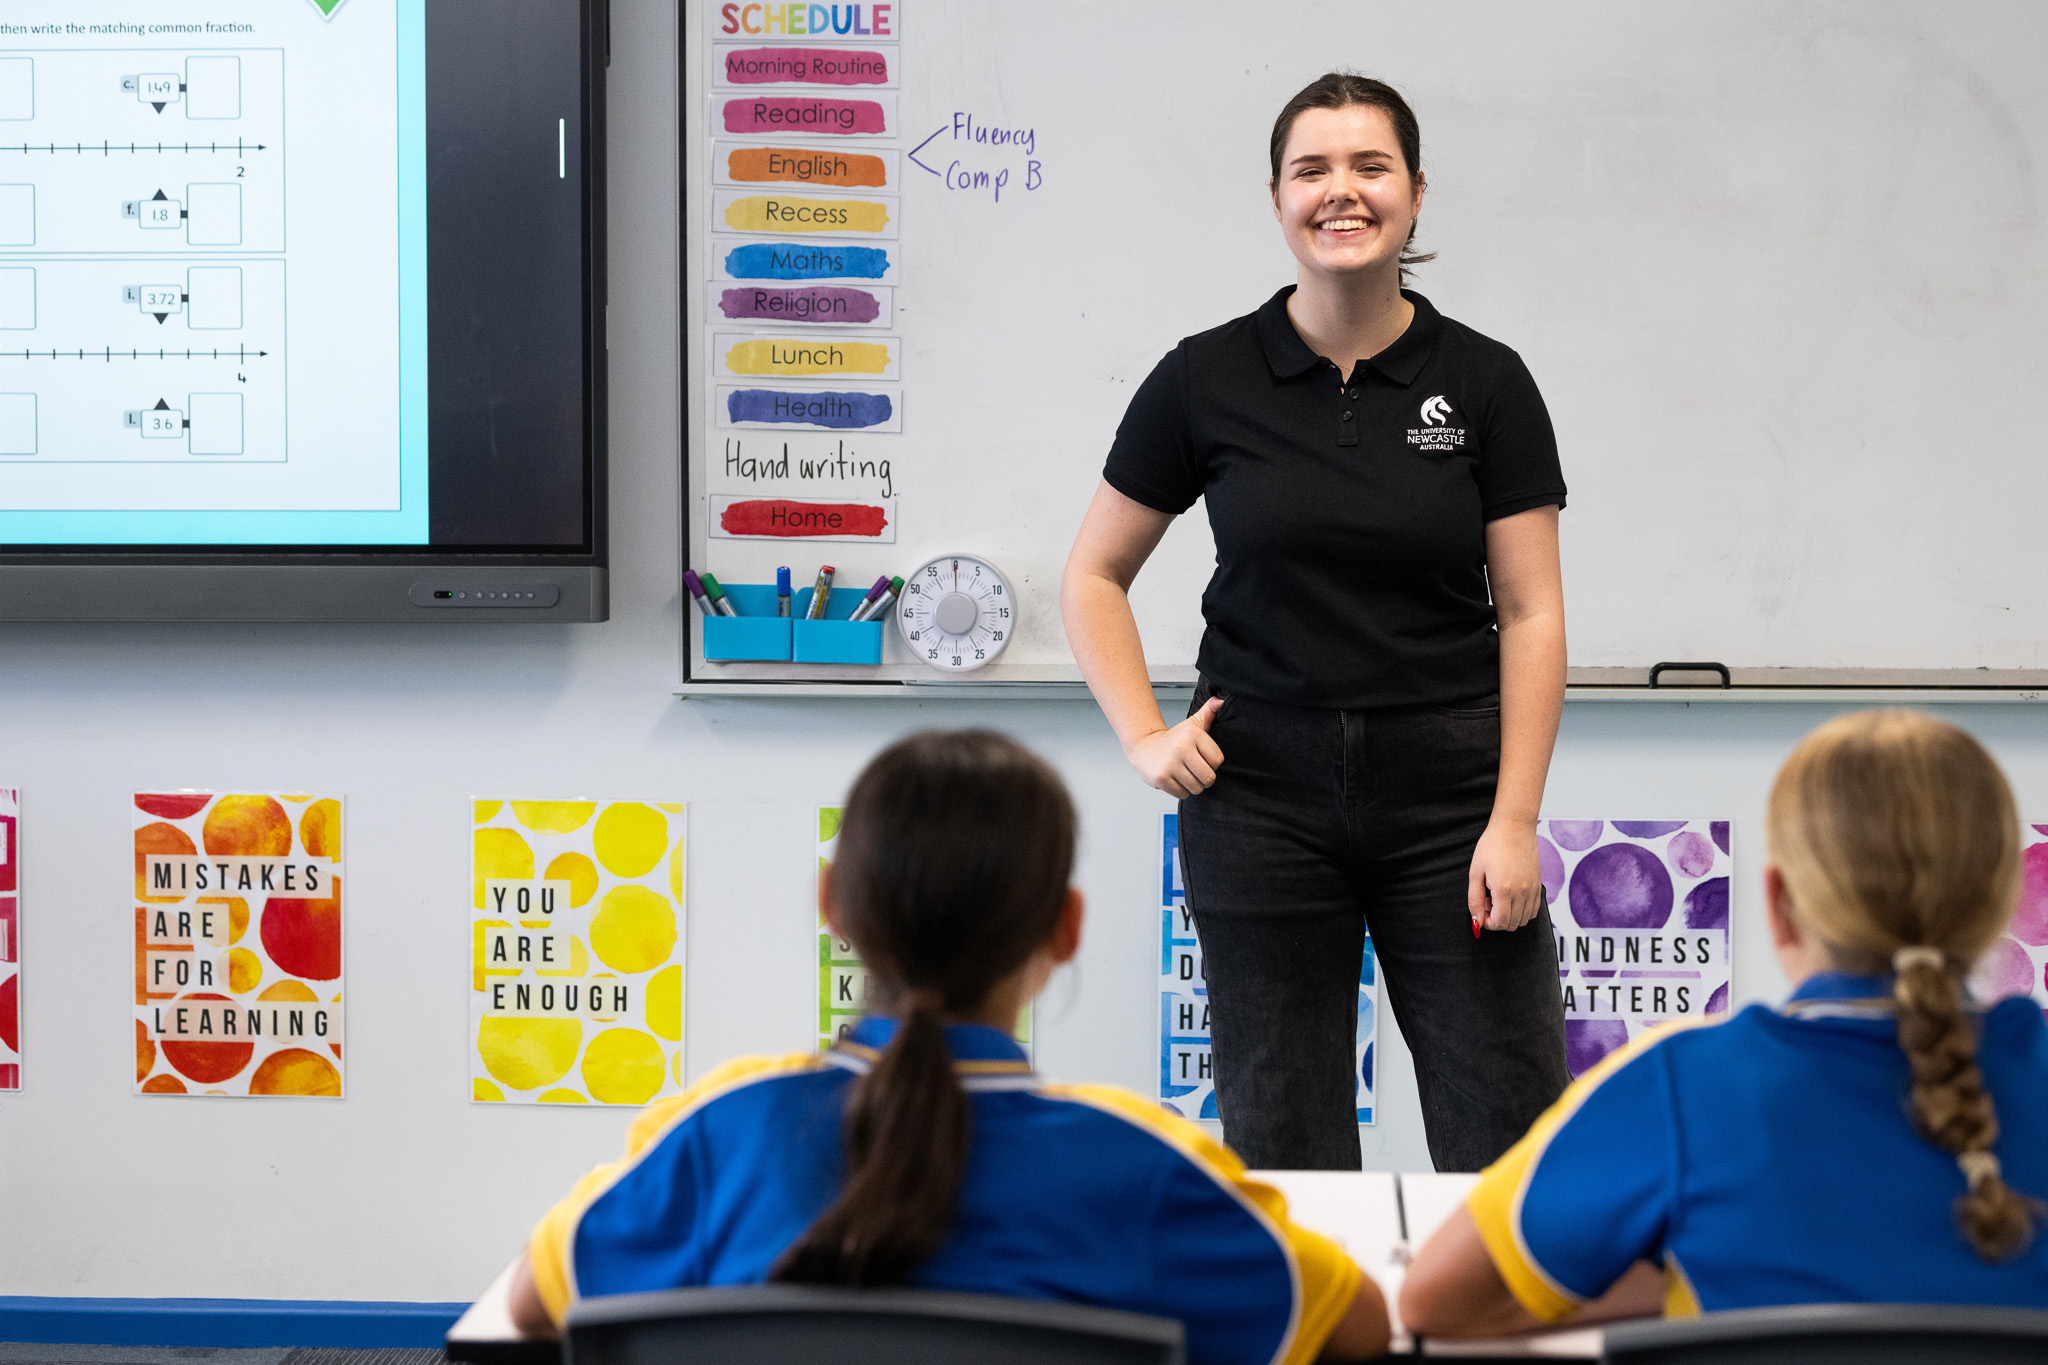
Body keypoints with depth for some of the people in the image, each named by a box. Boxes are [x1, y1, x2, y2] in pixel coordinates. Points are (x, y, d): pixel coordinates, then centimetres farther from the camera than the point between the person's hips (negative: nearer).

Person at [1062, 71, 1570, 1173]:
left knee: (1510, 1126, 0)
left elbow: (1531, 616, -1)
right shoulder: (1207, 380, 1)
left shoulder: (1485, 384, 0)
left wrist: (1513, 822, -8)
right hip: (1261, 794, 0)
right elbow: (1093, 576, 10)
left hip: (1447, 791, 0)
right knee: (1279, 1142, 5)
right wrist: (1145, 738, -3)